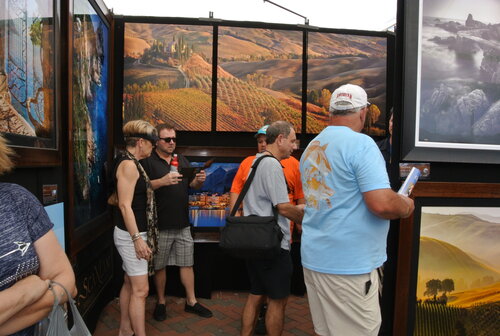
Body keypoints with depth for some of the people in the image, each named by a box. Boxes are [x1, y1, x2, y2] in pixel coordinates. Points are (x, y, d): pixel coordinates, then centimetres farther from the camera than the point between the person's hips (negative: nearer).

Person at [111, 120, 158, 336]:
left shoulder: (130, 163, 12)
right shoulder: (129, 164, -17)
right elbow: (125, 206, -22)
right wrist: (137, 239, -24)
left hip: (132, 233, 10)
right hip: (130, 234, -10)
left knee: (129, 284, 18)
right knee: (141, 289, -4)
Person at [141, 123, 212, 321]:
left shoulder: (182, 160, 13)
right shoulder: (148, 162, -5)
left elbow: (192, 185, 15)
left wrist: (199, 180, -8)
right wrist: (163, 181, -29)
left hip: (182, 224, 5)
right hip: (160, 225, -4)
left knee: (187, 264, 12)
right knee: (159, 266, 10)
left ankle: (191, 302, 25)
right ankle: (161, 303, 29)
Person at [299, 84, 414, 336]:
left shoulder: (311, 147, 9)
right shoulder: (360, 143, -16)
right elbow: (382, 204, -24)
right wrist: (406, 206, -1)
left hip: (314, 258, 8)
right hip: (348, 265, -7)